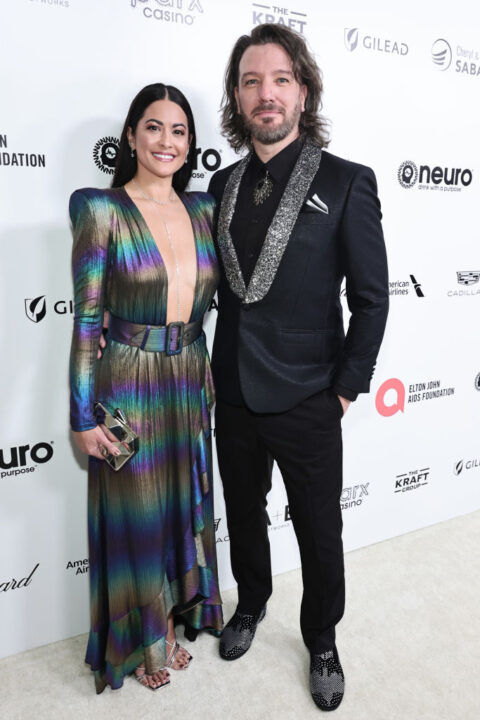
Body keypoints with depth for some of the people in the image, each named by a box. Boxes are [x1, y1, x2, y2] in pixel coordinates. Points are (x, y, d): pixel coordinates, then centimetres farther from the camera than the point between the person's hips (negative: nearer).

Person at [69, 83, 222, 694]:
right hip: (129, 386, -5)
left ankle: (173, 620, 44)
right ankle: (142, 641, 38)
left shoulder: (204, 209, 5)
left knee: (185, 507, 19)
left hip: (192, 384, 5)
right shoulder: (102, 211, -9)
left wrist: (211, 381, 10)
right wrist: (83, 417, -10)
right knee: (136, 516, 11)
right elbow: (87, 321, -10)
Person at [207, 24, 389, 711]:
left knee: (319, 531, 14)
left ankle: (322, 640, 41)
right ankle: (251, 604, 50)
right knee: (244, 514, 22)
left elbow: (371, 298, -8)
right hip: (234, 396, 4)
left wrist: (347, 388, -9)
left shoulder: (347, 182, -8)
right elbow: (222, 285, 10)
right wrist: (222, 369, 4)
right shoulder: (223, 184, 5)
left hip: (307, 402, -4)